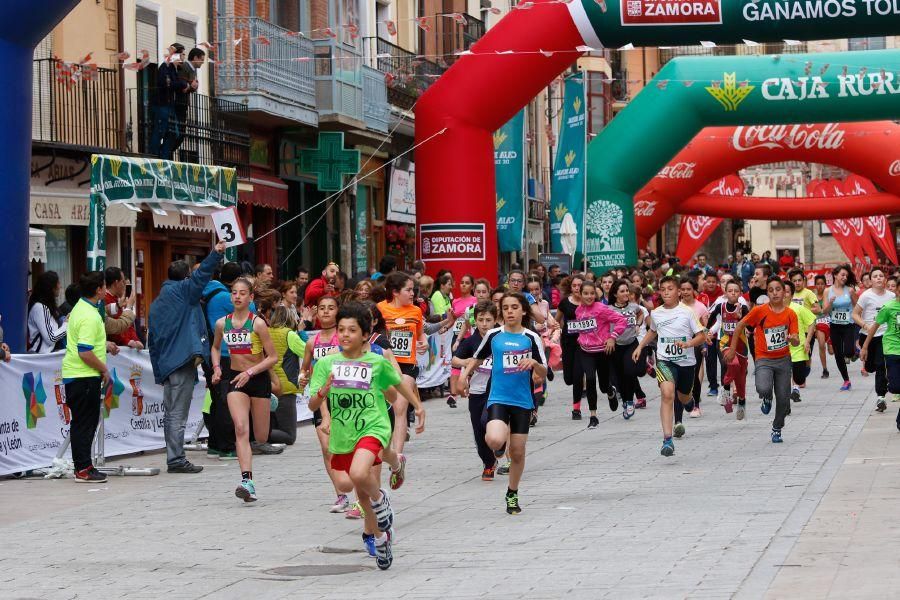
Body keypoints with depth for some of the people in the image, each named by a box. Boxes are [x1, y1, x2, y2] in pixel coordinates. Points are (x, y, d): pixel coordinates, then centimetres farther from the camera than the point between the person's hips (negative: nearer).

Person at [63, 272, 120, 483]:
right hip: (85, 376, -10)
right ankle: (83, 469, -2)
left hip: (74, 375, 10)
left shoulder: (80, 308, 12)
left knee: (81, 422, 14)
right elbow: (85, 353, -25)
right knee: (85, 423, -5)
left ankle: (81, 465, 20)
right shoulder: (90, 316, -20)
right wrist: (104, 370, -13)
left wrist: (105, 345, 19)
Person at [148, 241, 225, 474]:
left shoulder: (157, 303, 20)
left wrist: (159, 372, 22)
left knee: (171, 413, 13)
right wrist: (216, 254, -29)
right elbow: (200, 276, -22)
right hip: (183, 360, -8)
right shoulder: (183, 291, -3)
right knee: (178, 413, -9)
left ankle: (173, 457, 16)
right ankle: (176, 459, -10)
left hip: (166, 364, 8)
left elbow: (152, 339, 21)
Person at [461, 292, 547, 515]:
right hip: (498, 398, -1)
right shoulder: (493, 335, 1)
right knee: (494, 440, -27)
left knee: (517, 452, 6)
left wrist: (534, 363, -20)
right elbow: (477, 358, 19)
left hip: (522, 401, 1)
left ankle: (512, 494, 29)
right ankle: (502, 442, 12)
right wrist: (465, 373, 1)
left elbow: (543, 374, 1)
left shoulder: (531, 338, -1)